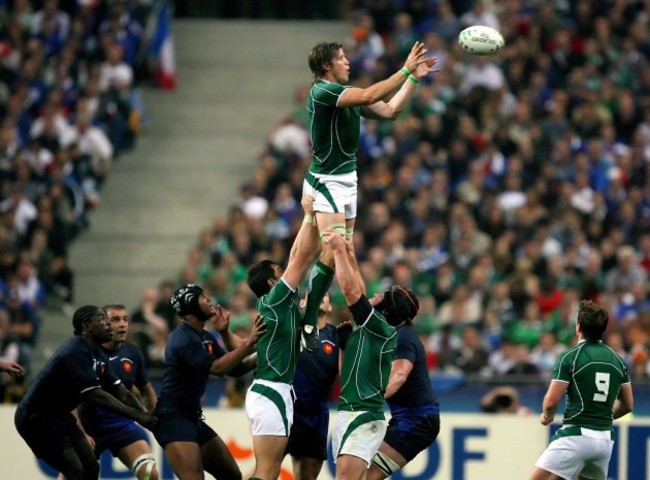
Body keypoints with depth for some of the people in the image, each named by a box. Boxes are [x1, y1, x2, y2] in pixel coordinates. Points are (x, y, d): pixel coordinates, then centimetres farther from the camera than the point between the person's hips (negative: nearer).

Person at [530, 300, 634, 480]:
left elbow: (552, 401, -9)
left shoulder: (570, 358, -6)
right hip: (606, 440, 7)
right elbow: (627, 404, 18)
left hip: (576, 434, -7)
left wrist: (546, 416, 12)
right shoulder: (617, 360, 12)